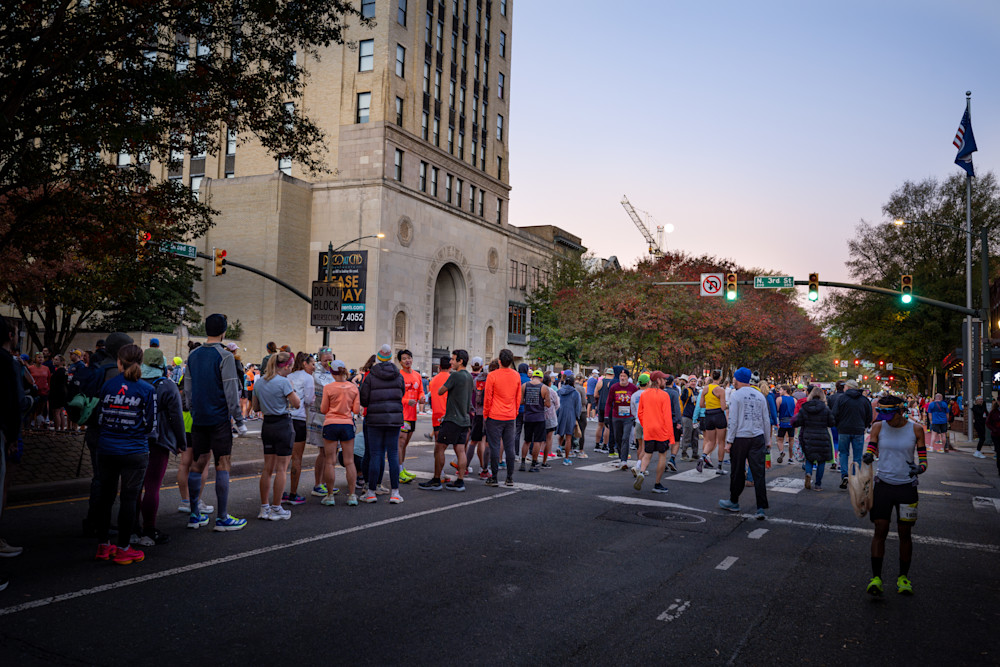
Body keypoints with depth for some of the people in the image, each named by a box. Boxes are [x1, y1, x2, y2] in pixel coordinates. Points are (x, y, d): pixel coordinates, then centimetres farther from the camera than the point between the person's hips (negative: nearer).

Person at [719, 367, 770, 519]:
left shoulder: (736, 395, -6)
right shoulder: (760, 395, 8)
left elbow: (733, 420, -9)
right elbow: (766, 420, 11)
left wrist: (729, 440, -4)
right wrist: (767, 440, 18)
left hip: (740, 438, -4)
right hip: (758, 438, 4)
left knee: (737, 472, 9)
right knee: (759, 473, 1)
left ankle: (734, 502, 23)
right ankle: (762, 508, -3)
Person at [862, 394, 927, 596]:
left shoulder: (916, 429, -1)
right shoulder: (878, 427, 0)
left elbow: (923, 460, 3)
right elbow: (870, 450, 0)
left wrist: (919, 468, -19)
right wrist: (867, 457, -23)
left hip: (907, 486, 0)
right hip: (883, 485, 0)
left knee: (905, 534, 7)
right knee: (880, 531, -3)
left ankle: (903, 577, 22)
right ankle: (876, 577, 1)